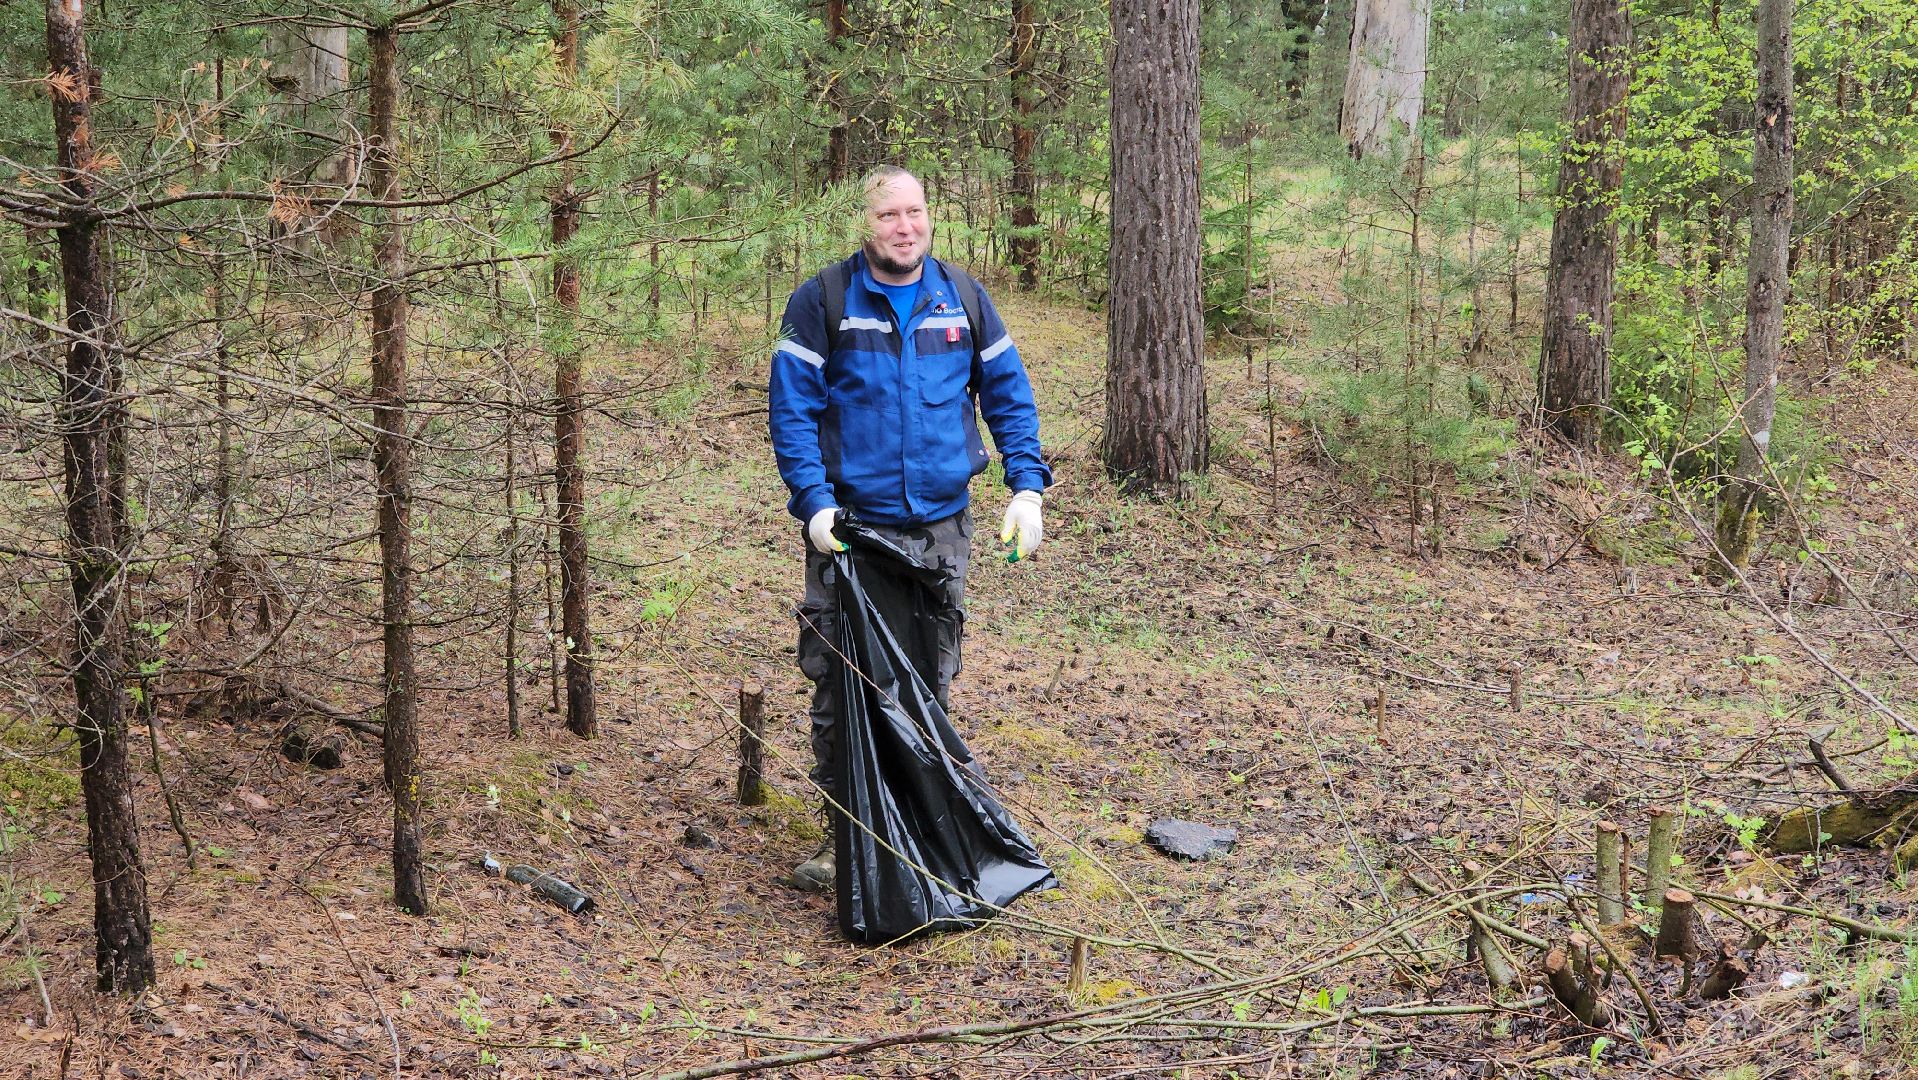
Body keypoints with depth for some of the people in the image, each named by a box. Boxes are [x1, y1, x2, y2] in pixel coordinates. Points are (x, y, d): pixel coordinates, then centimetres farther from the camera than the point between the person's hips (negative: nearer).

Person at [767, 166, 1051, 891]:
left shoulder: (963, 300, 5)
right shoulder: (821, 302, -4)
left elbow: (1009, 396, 11)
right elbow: (791, 409, -5)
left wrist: (1027, 487, 0)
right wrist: (815, 501, -16)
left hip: (941, 527, 3)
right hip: (850, 526, -2)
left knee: (930, 685, 11)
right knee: (840, 683, 0)